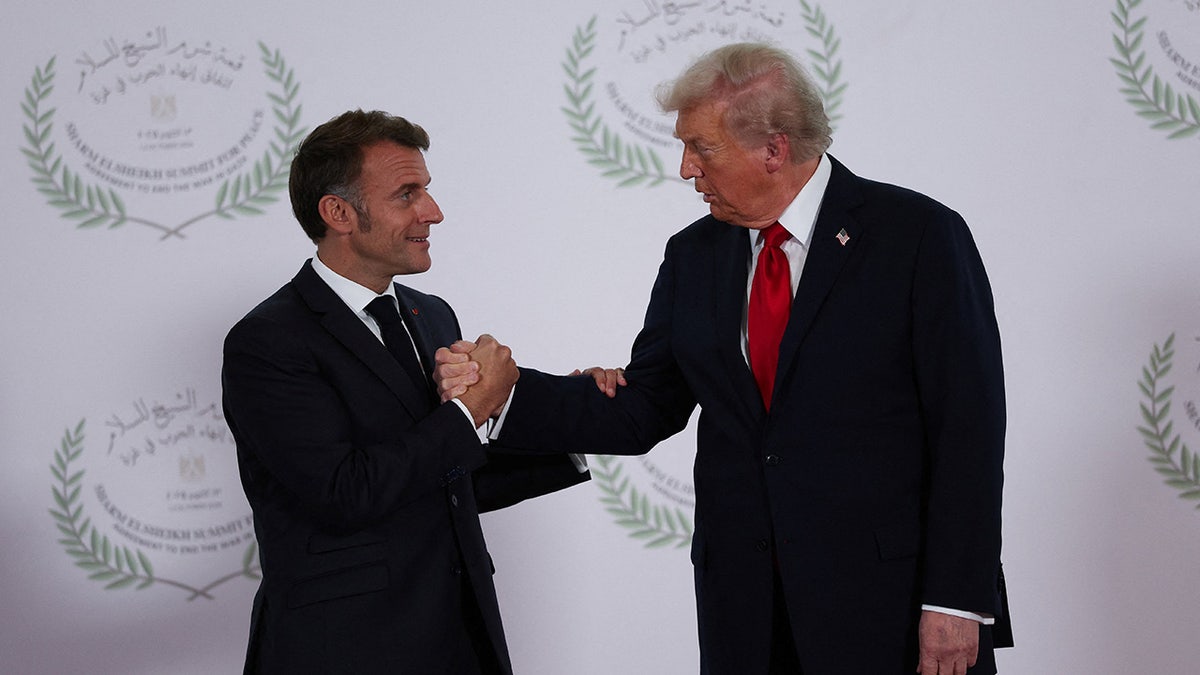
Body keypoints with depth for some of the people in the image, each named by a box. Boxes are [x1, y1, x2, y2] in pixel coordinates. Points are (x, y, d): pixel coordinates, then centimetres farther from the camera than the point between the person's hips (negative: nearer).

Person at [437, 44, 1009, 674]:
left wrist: (954, 601, -13)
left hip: (887, 599, -4)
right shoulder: (695, 255, 10)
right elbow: (642, 411, 10)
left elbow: (968, 429, -9)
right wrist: (502, 390, -4)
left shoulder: (919, 235, -7)